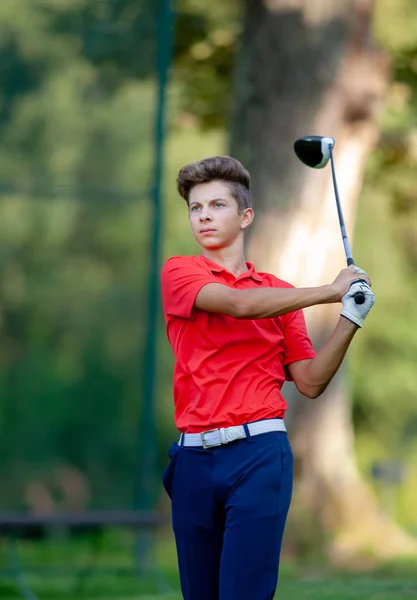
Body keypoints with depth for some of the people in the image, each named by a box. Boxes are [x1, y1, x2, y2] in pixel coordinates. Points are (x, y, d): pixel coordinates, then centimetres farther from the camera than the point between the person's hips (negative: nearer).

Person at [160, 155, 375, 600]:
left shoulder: (280, 293, 13)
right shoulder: (178, 272, 6)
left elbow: (310, 382, 10)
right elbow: (238, 303, -13)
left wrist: (351, 320, -1)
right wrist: (330, 291, -8)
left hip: (258, 457, -1)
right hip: (194, 459, 1)